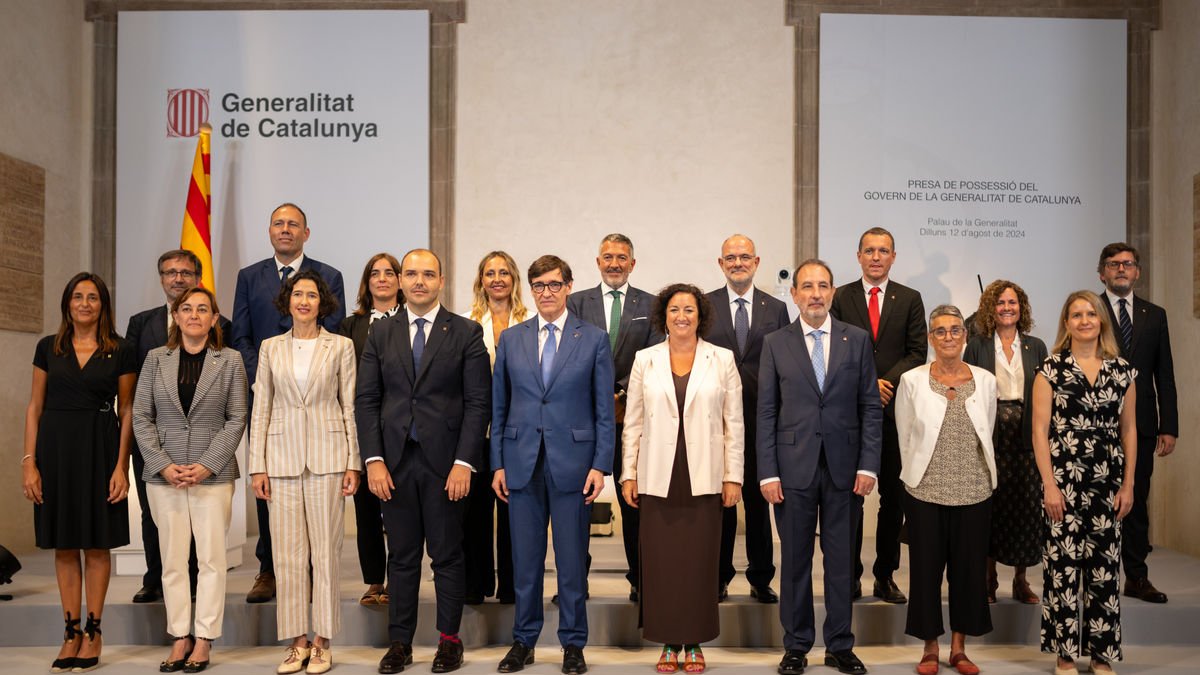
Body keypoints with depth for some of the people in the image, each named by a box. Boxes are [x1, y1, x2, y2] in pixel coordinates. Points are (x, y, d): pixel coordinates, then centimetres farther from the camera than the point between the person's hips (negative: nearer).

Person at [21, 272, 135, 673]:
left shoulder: (120, 352, 1)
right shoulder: (48, 348, 6)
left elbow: (126, 412, 1)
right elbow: (35, 407, 6)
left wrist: (121, 466, -7)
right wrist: (29, 461, -2)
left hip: (99, 448, -2)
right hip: (56, 447, 2)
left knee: (97, 544, 3)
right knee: (64, 545, 7)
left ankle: (93, 632, 13)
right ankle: (71, 632, 16)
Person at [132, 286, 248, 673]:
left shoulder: (230, 361, 3)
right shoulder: (156, 359, 8)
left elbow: (236, 419, 0)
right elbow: (141, 416, 5)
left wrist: (206, 465, -10)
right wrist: (163, 465, -7)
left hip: (213, 475, -2)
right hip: (163, 476, 2)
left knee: (211, 558, 1)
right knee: (172, 559, 6)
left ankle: (204, 640, 11)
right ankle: (180, 638, 16)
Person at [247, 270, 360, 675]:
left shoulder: (341, 346, 4)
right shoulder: (270, 348, 9)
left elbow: (349, 408, 3)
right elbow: (261, 410, 8)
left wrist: (353, 463, -2)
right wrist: (258, 466, 2)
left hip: (328, 456, -2)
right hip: (283, 456, 2)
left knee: (326, 550, 2)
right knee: (288, 553, 4)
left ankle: (322, 641, 12)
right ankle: (296, 641, 15)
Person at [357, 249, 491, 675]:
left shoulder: (466, 333, 0)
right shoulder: (380, 334, 8)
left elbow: (478, 402, -4)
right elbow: (367, 400, 6)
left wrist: (464, 462, -11)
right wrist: (374, 460, -4)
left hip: (446, 463, -2)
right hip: (395, 462, 2)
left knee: (447, 556, 7)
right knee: (401, 557, 10)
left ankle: (450, 639, 20)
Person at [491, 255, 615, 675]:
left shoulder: (594, 339, 2)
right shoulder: (511, 339, 8)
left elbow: (604, 409, 1)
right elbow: (498, 407, 8)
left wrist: (600, 465, -6)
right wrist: (497, 464, 3)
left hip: (573, 462, -2)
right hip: (521, 463, 2)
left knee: (572, 558, 6)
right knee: (525, 559, 9)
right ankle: (523, 641, 24)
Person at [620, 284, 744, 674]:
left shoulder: (722, 360, 4)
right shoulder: (645, 360, 6)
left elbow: (733, 422, 4)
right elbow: (633, 422, 7)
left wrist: (733, 476, 0)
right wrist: (628, 474, 3)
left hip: (704, 478, -1)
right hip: (658, 478, 1)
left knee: (700, 561, 3)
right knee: (660, 561, 4)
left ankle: (694, 641, 17)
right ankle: (668, 641, 17)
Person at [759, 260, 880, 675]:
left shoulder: (857, 340, 5)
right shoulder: (775, 344, 3)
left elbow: (871, 407, 4)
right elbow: (766, 413, 1)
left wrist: (869, 465, -4)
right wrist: (768, 472, -5)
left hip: (844, 468, 1)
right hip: (794, 468, -1)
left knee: (841, 560, 9)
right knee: (795, 560, 8)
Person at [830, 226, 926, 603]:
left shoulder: (910, 300, 7)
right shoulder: (840, 298, 5)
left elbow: (917, 353, 1)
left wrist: (888, 382, -14)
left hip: (895, 410, 1)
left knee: (894, 498, 7)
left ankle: (885, 577, 18)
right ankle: (850, 576, 14)